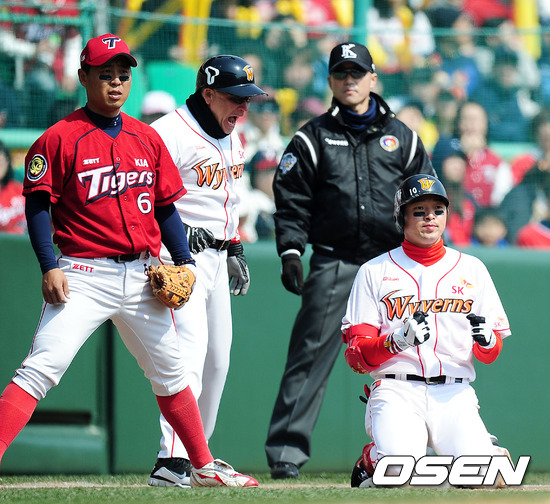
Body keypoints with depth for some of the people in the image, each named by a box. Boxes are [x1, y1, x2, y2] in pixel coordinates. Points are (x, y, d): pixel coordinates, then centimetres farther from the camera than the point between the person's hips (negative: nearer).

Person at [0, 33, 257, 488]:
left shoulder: (147, 138, 11)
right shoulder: (60, 138, -5)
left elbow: (165, 206, 16)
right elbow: (38, 206, -7)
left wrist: (183, 262, 5)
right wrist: (50, 267, -17)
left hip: (142, 276, 6)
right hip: (84, 274, -5)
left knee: (170, 371, 17)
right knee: (41, 369, -19)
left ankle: (204, 467, 30)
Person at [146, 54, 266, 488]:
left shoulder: (231, 138, 14)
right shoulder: (169, 134, -16)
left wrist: (235, 249, 23)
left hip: (216, 256, 9)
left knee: (217, 359, 13)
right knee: (191, 347, -21)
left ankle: (195, 456, 25)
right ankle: (172, 460, -28)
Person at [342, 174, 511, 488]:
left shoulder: (472, 269, 15)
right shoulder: (374, 272, 9)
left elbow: (491, 355, 12)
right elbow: (356, 357, 2)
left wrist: (486, 338, -13)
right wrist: (398, 340, -18)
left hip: (454, 394, 2)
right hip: (396, 389, -2)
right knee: (399, 468, -32)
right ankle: (372, 461, 6)